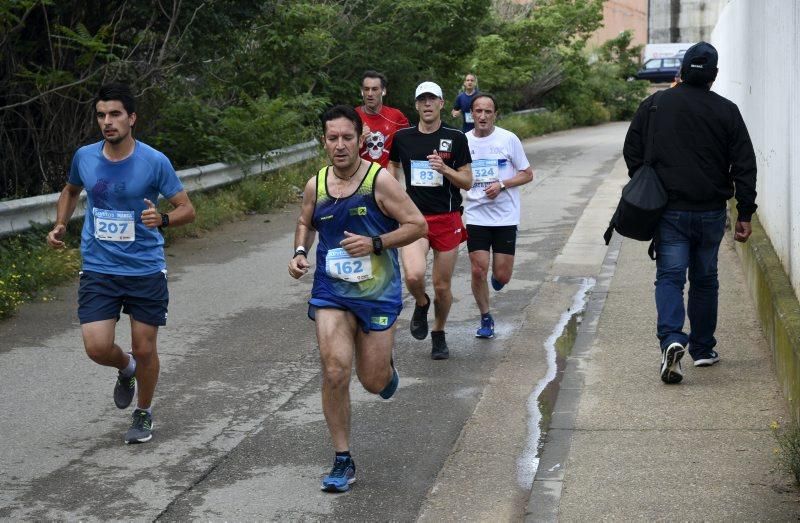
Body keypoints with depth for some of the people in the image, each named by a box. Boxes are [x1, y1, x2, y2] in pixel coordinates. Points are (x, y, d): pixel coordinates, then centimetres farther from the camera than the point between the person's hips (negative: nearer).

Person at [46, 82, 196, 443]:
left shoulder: (155, 162, -10)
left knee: (144, 349, 5)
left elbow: (187, 209, -4)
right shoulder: (84, 157, 0)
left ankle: (143, 413, 31)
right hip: (98, 270, 2)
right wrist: (60, 225, 7)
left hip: (146, 269, -2)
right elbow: (71, 190, 22)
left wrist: (163, 219, -25)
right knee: (97, 347, -10)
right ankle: (126, 368, 27)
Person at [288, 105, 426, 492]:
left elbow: (418, 225, -9)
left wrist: (375, 244, -21)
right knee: (334, 372, -12)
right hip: (331, 291, 2)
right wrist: (300, 252, 0)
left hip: (378, 291, -2)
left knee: (373, 383, 4)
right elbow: (305, 223, 20)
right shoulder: (315, 186, 0)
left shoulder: (380, 181, -12)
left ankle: (385, 368, 45)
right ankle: (343, 461, 2)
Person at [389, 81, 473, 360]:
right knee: (414, 276, -23)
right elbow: (393, 167, 22)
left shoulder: (455, 138, 0)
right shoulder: (403, 137, 4)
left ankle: (438, 334, 31)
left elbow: (467, 182, 1)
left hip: (447, 219, 0)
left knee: (442, 285, 6)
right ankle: (421, 305, 13)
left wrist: (445, 169, -17)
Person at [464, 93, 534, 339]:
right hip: (475, 215, 1)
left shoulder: (508, 139, -4)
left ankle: (496, 277, 36)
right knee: (478, 270, -6)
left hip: (506, 216, -1)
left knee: (502, 276, -2)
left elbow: (527, 174, 0)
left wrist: (502, 185, -14)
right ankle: (486, 319, 15)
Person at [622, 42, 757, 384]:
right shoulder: (727, 111, -2)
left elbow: (632, 153, 5)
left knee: (670, 276, 0)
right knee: (705, 279, 14)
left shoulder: (654, 105, 0)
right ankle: (703, 349, 23)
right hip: (711, 212, 1)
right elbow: (744, 166, -3)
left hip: (669, 211, -1)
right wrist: (745, 214, 2)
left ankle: (672, 339, -23)